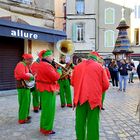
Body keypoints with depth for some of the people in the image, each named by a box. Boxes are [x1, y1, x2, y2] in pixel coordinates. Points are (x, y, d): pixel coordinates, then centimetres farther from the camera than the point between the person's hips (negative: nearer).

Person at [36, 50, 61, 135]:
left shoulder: (42, 64, 13)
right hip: (48, 89, -11)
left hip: (45, 89, 11)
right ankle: (47, 129, 8)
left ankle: (44, 127, 30)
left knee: (46, 109, 19)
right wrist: (59, 71, -5)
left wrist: (55, 69, 1)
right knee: (49, 110, -2)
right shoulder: (46, 65, -21)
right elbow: (55, 77, -22)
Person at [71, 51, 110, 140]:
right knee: (93, 123, 3)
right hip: (94, 98, -3)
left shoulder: (78, 66, 10)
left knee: (80, 121, 12)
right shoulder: (99, 67, 3)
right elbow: (106, 85, 0)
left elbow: (72, 82, 15)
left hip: (80, 97, 3)